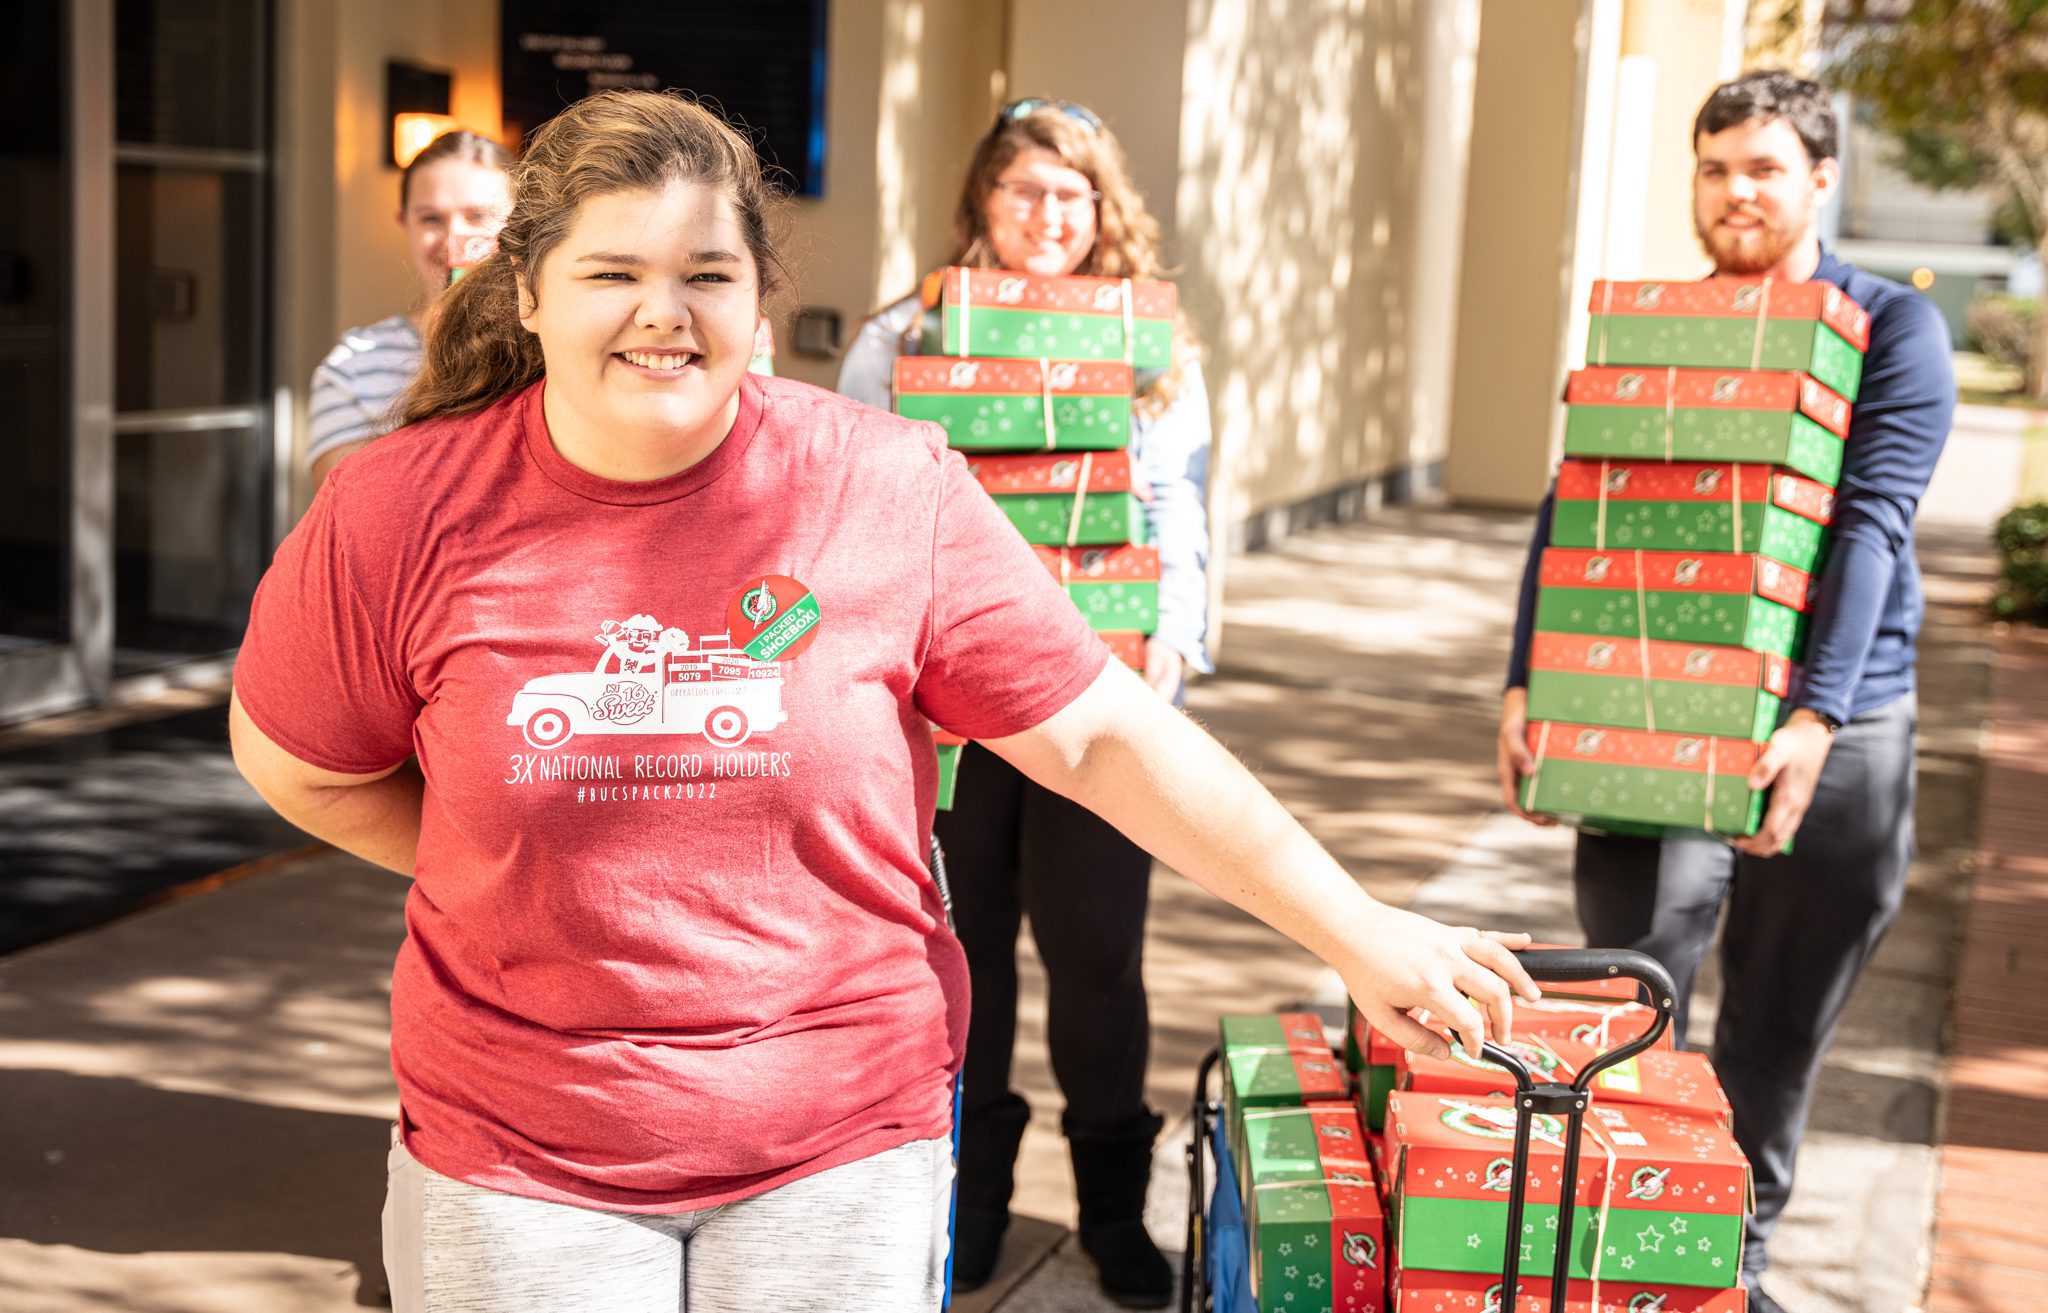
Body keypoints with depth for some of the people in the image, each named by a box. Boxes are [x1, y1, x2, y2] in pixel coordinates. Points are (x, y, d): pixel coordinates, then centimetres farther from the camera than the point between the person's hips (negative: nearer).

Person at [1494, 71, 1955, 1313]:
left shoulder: (1896, 329, -4)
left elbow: (1871, 524, -15)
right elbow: (1575, 507, 2)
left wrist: (1814, 717, -26)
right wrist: (1530, 681, -9)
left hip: (1836, 732, -1)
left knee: (1781, 1032, 11)